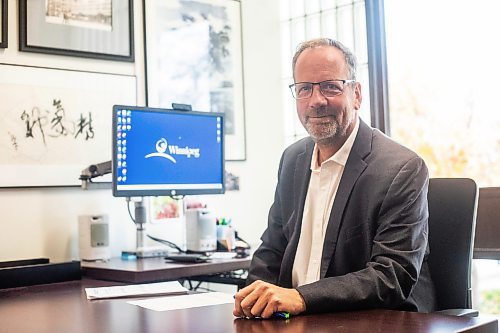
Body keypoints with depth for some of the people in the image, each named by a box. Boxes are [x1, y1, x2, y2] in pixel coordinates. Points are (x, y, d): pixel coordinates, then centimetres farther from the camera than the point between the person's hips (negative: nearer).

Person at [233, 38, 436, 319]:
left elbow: (394, 277, -18)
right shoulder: (292, 159, 8)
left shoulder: (403, 169, -12)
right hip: (295, 320, 6)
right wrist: (255, 299, -6)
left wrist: (302, 298, -28)